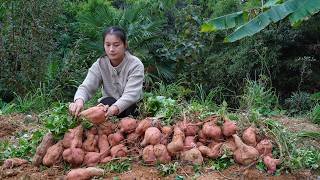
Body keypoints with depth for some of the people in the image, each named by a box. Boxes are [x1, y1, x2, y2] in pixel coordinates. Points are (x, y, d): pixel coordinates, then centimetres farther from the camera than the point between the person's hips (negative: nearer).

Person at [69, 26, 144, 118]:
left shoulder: (135, 65, -17)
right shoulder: (99, 65, -7)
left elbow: (131, 94, -29)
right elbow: (86, 87, -20)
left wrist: (115, 108, -51)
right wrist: (79, 100, -45)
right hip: (107, 104, 2)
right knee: (107, 101, -29)